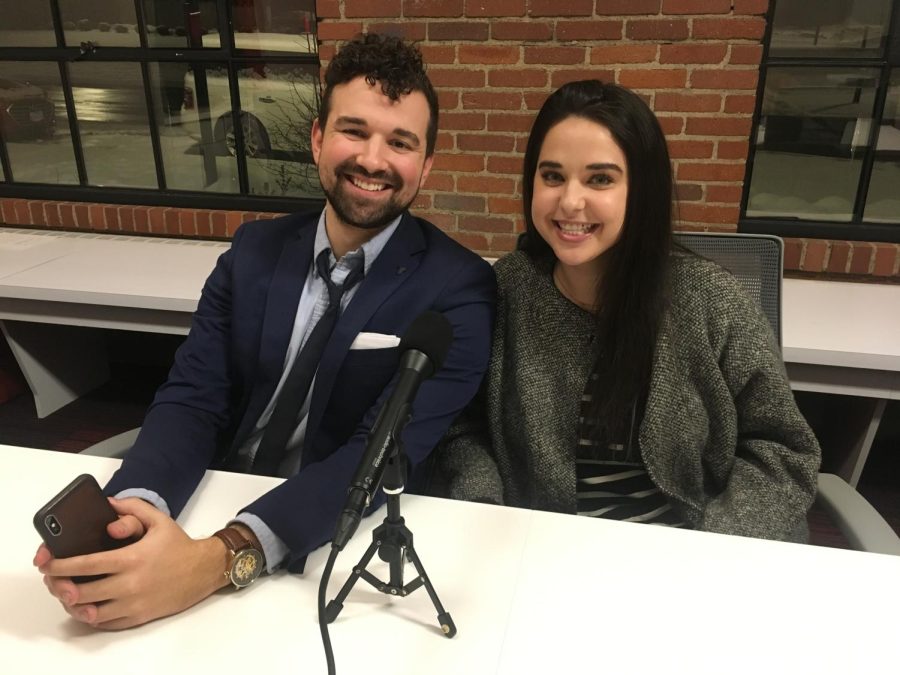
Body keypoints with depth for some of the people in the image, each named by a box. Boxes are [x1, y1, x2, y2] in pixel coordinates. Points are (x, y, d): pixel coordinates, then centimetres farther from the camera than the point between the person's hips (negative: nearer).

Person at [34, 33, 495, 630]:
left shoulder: (457, 288, -13)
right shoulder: (254, 251, 2)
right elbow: (192, 397, -5)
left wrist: (221, 559, -34)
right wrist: (134, 504, -25)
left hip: (350, 535, -3)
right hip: (218, 500, 4)